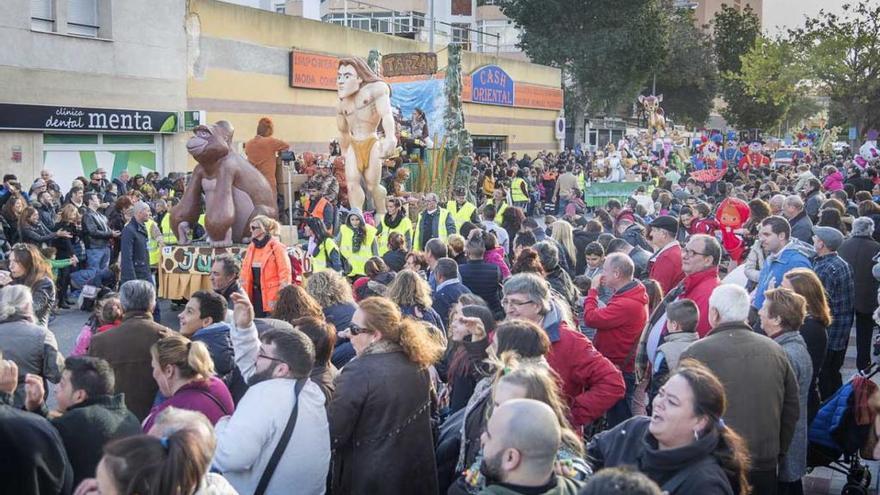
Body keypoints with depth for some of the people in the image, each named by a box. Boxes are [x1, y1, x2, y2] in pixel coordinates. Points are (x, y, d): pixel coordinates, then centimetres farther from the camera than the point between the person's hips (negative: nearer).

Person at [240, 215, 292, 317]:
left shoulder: (276, 247, -9)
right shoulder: (251, 247, 12)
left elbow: (285, 273, -12)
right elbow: (245, 272, 16)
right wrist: (244, 292, 9)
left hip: (271, 296, -7)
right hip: (255, 294, 7)